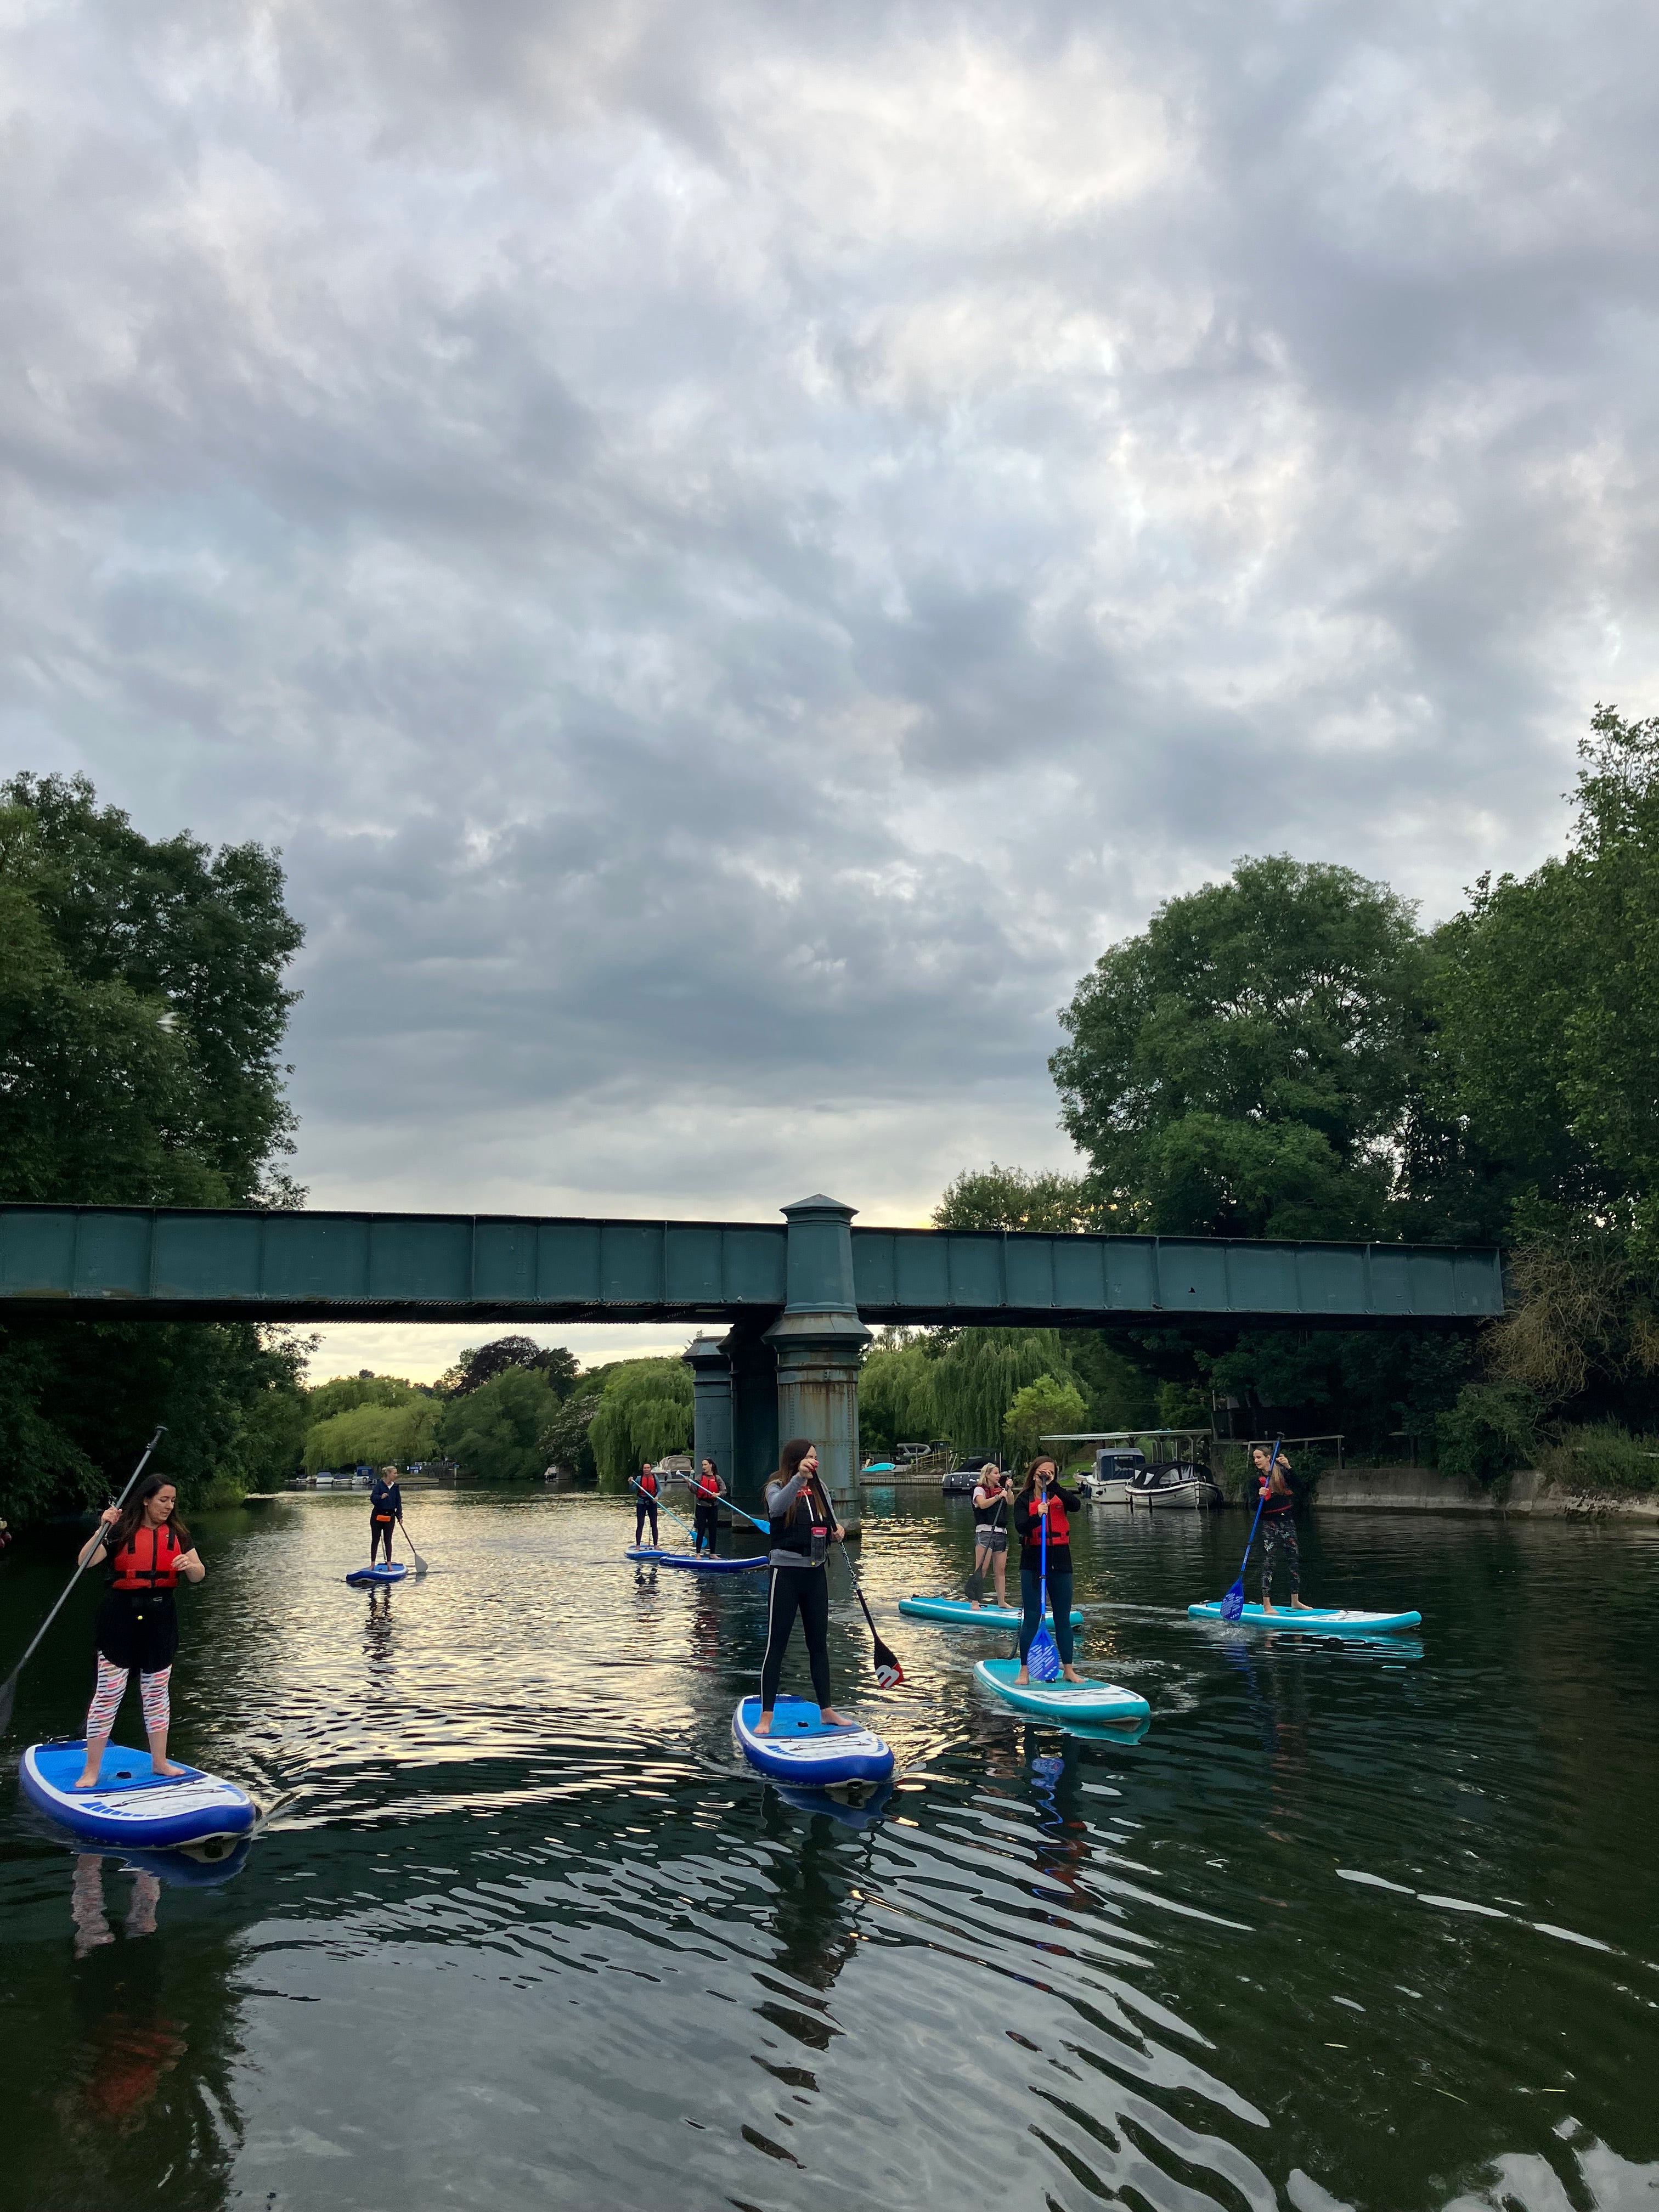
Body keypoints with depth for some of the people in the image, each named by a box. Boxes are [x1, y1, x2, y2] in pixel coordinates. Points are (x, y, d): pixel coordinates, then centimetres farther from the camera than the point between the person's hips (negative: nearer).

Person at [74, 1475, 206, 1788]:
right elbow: (85, 1562, -16)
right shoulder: (121, 1531, -5)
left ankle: (160, 1762, 21)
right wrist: (102, 1529, -29)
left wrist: (189, 1565, -20)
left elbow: (199, 1575, 2)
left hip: (161, 1616, 4)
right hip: (122, 1615, -4)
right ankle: (91, 1770, 7)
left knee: (157, 1691, 12)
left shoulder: (177, 1533, 6)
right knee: (108, 1693, -3)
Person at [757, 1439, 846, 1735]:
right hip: (786, 1573, -6)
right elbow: (777, 1508, -34)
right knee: (777, 1645, -1)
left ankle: (826, 1709, 23)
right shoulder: (778, 1487, -9)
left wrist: (837, 1533, -9)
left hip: (816, 1573, 6)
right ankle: (766, 1716, 4)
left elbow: (831, 1528, 16)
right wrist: (799, 1477, -49)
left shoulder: (819, 1489, 8)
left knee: (819, 1644, 13)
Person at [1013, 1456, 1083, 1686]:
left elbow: (1076, 1505, -14)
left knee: (1063, 1617, 9)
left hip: (1060, 1562, 3)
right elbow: (1021, 1526, -15)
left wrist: (1053, 1485, -19)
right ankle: (1024, 1670, 4)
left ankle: (1068, 1669, 18)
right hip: (1033, 1561, -3)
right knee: (1031, 1617, -2)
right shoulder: (1024, 1499, 1)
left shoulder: (1060, 1496, 8)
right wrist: (1038, 1516, -33)